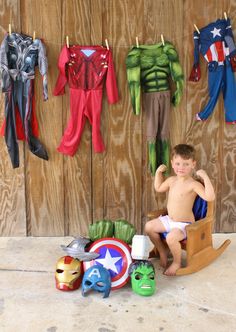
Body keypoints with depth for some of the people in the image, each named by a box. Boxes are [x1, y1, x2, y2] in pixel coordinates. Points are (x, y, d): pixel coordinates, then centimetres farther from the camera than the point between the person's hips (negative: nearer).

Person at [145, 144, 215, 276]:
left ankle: (177, 263, -1)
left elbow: (210, 197, -36)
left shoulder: (193, 184, -21)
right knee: (149, 226, 6)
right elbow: (159, 188, 23)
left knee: (171, 237, -32)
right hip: (169, 220, 8)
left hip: (184, 224, -8)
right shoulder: (171, 180, 2)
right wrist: (158, 172, 13)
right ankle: (162, 252, 26)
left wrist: (205, 177, -40)